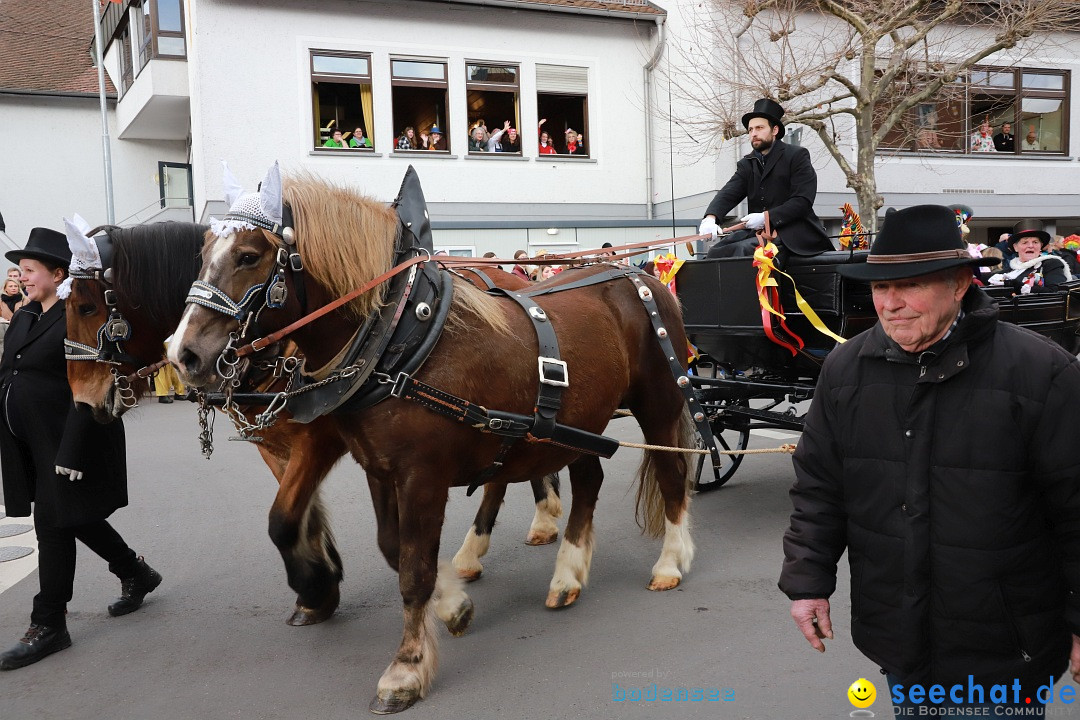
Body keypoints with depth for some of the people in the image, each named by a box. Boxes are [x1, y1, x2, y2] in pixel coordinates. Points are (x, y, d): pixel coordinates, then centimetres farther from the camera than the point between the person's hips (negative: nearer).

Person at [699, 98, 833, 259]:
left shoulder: (797, 156, 0)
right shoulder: (746, 164, 16)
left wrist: (767, 217, -20)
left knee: (742, 249, -30)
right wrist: (711, 217, -22)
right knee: (716, 252, -14)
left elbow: (803, 200, -9)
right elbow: (728, 194, 0)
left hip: (792, 233, -6)